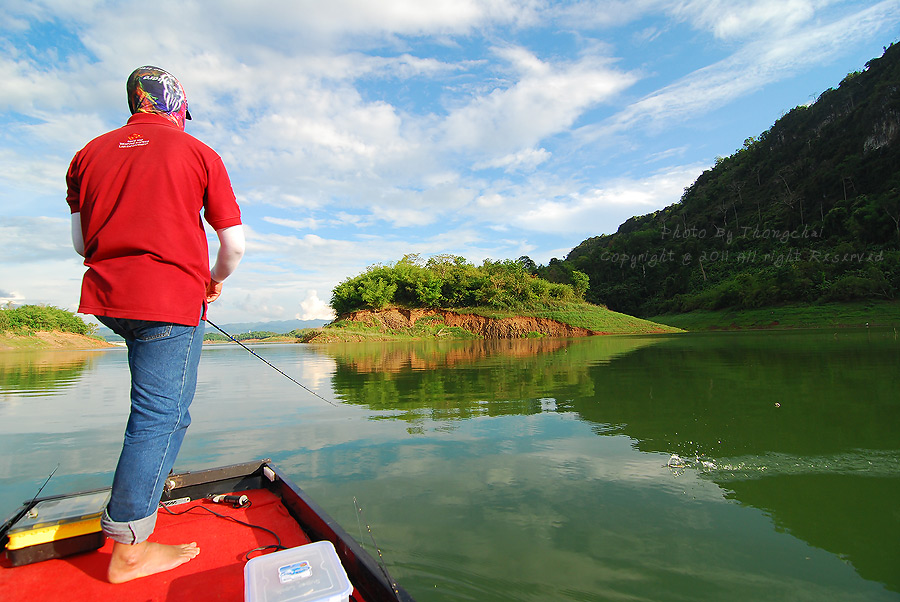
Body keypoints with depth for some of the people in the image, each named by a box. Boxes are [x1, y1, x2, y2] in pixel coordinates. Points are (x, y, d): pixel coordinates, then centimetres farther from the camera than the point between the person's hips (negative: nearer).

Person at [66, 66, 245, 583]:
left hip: (106, 297, 7)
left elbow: (82, 242, 15)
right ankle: (129, 550, 6)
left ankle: (153, 475, 39)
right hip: (172, 299, -6)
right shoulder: (199, 153, 1)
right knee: (162, 416, -2)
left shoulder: (90, 153, 14)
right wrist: (215, 280, 16)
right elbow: (235, 245, -2)